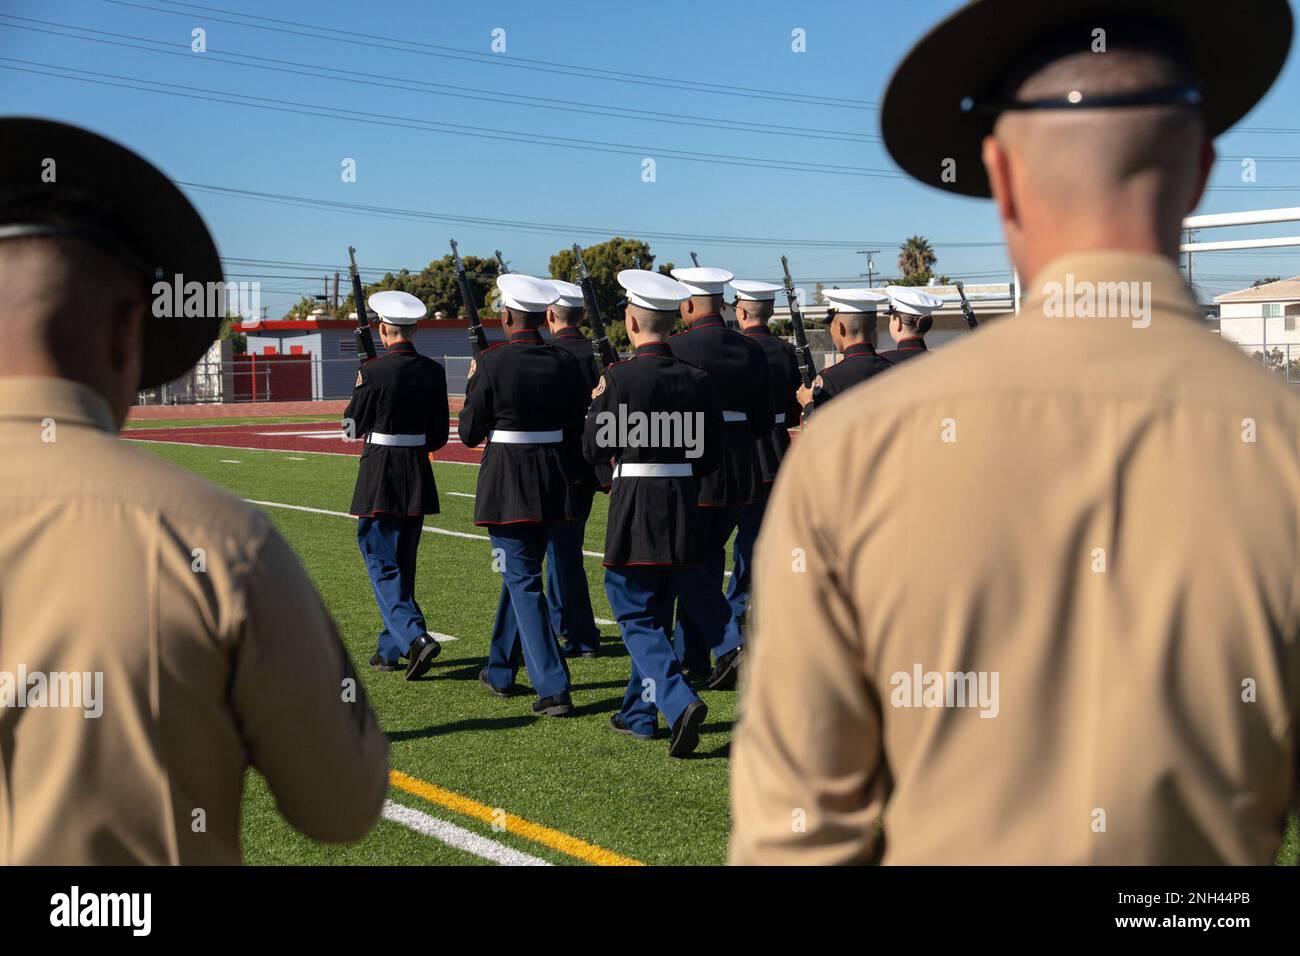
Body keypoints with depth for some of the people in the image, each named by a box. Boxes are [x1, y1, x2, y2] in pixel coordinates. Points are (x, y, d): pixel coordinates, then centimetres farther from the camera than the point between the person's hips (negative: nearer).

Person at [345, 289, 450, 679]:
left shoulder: (373, 371, -14)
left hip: (378, 480, -5)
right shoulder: (433, 372, 1)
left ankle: (415, 636, -19)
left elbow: (352, 426, -3)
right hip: (418, 480, 5)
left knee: (382, 565, -1)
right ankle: (392, 650, 23)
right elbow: (439, 436, 6)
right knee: (403, 563, 15)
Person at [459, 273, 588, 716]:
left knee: (524, 581, -2)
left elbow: (470, 433, -6)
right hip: (553, 484, 5)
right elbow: (577, 433, 6)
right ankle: (501, 670, 34)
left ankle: (554, 689, -7)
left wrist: (473, 383, 9)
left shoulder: (492, 362, -13)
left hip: (505, 484, -5)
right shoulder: (566, 363, 2)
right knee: (521, 573, 20)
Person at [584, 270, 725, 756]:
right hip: (682, 514, 5)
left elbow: (594, 451, -5)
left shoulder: (620, 378, -13)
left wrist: (597, 405, 11)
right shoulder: (697, 380, 2)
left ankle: (680, 701, -18)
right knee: (656, 614, 18)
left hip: (634, 513, -5)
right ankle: (639, 713, 29)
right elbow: (712, 456, 6)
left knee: (636, 618, 1)